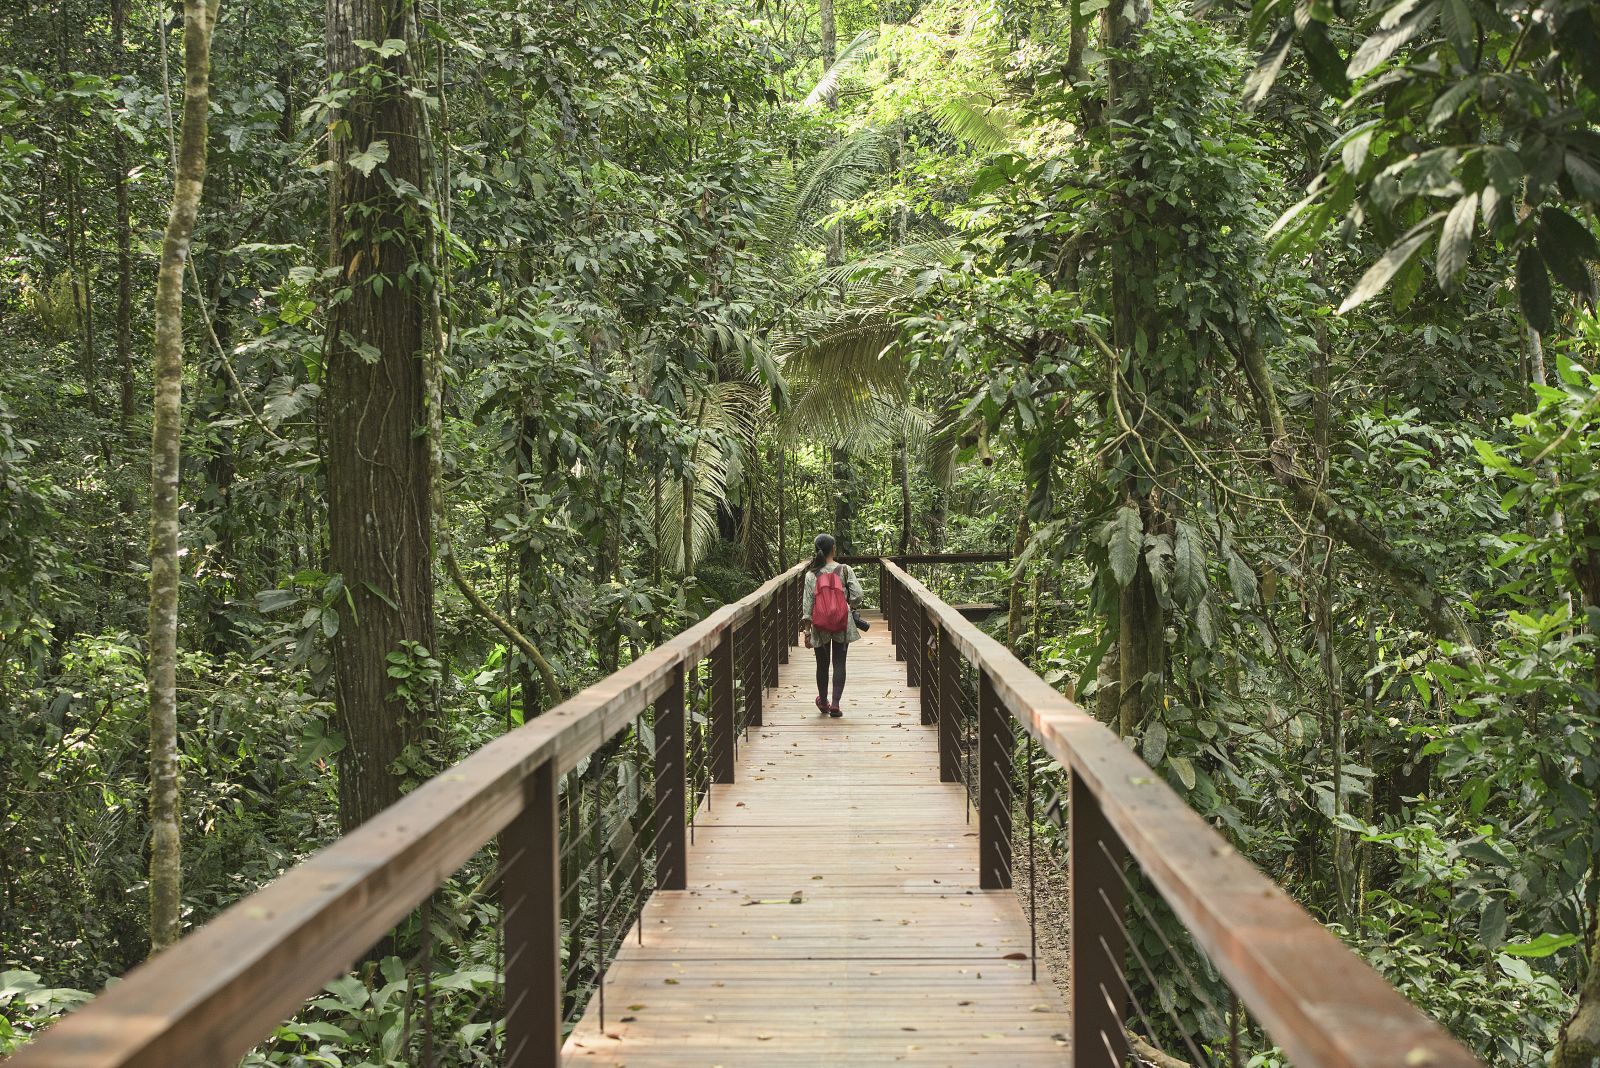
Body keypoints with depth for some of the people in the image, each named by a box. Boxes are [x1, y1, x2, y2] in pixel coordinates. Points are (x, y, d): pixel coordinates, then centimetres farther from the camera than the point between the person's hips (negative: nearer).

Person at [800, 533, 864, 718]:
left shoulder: (811, 575, -5)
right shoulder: (845, 570, -7)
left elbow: (807, 605, -4)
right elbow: (857, 595, -11)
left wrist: (807, 631, 1)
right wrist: (851, 607, 11)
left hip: (820, 626, 1)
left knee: (822, 664, 13)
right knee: (839, 664, 4)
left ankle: (823, 702, 28)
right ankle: (835, 705, -3)